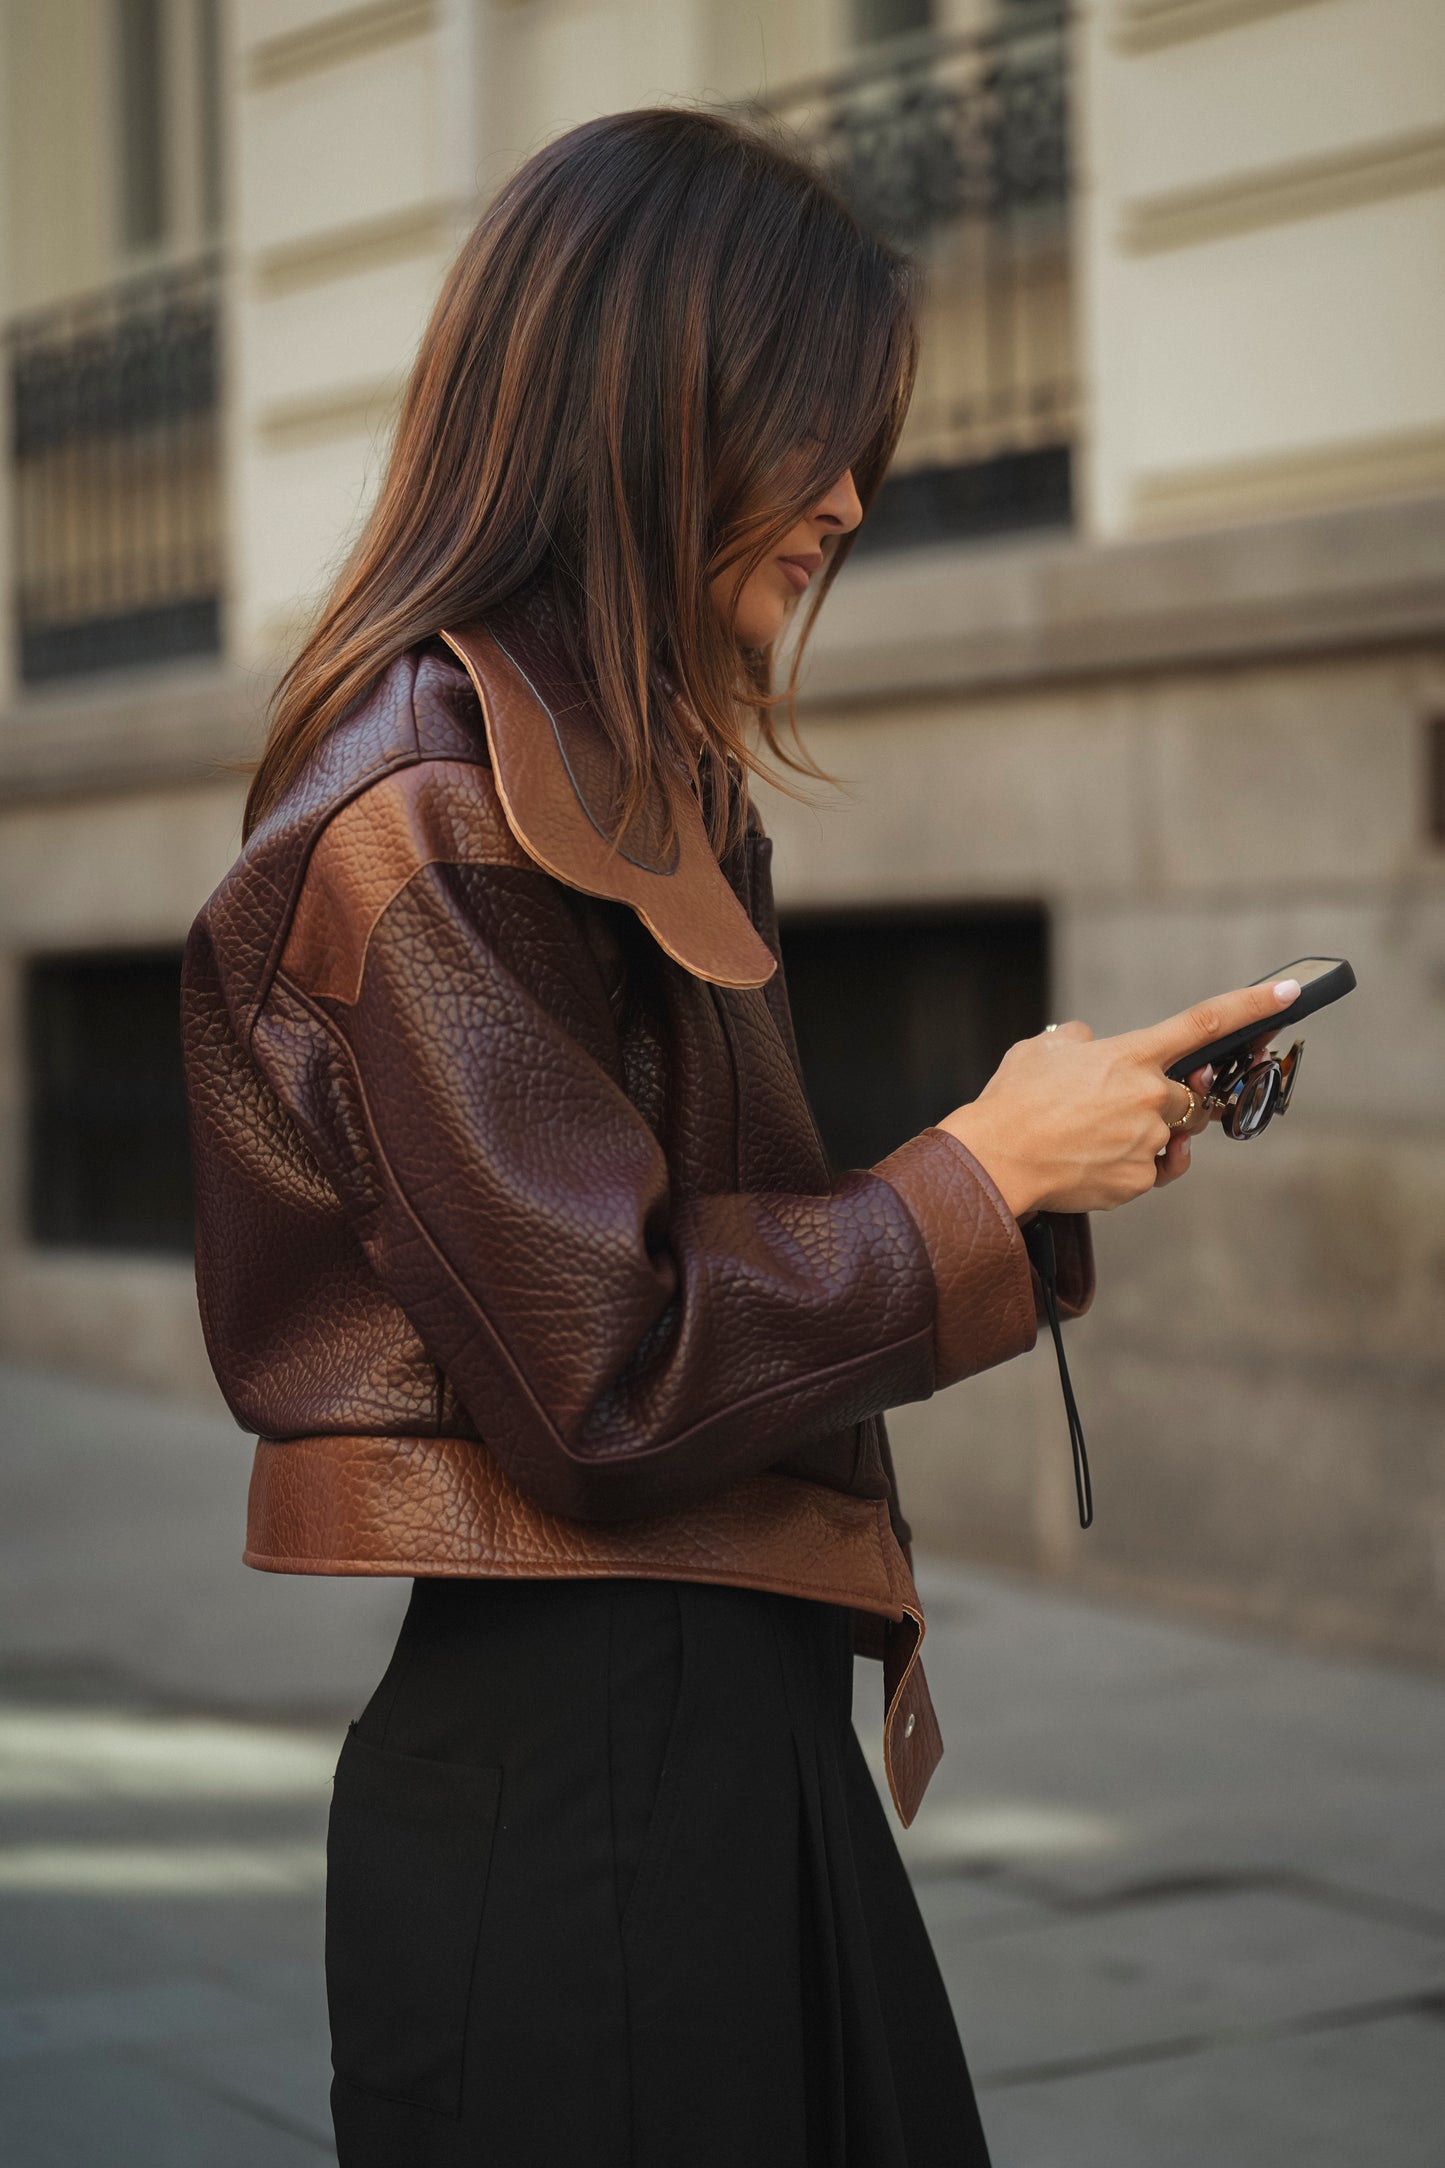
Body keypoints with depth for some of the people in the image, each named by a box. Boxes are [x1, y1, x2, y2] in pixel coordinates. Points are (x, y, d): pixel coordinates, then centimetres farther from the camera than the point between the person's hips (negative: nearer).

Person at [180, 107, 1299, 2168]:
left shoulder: (629, 777, 14)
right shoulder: (440, 794, -16)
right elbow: (611, 1371, -20)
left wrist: (1060, 1146, 5)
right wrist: (988, 1171, -10)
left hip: (723, 1708, 9)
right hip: (557, 1742, -9)